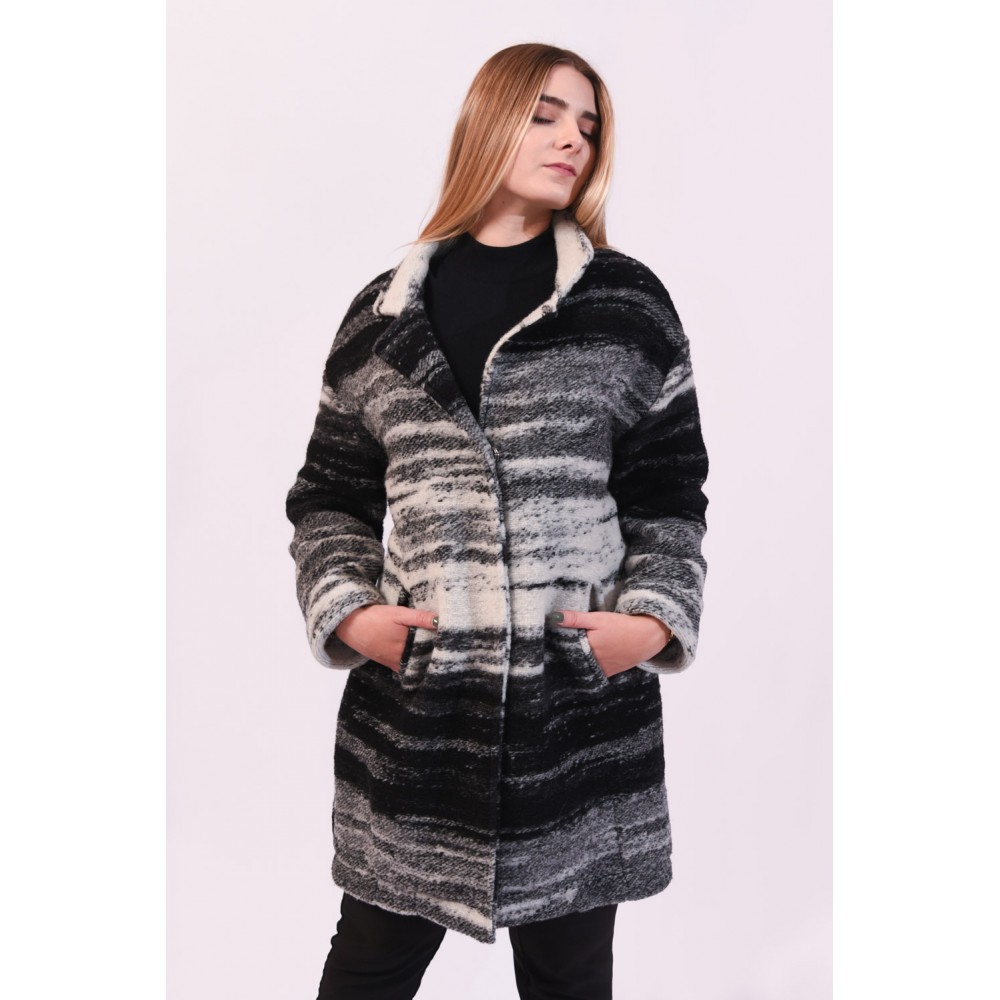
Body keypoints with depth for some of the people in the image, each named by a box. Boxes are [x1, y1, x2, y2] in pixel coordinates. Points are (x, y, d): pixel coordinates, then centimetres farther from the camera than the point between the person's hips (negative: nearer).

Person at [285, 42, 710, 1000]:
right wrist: (346, 609, -3)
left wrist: (658, 617, -7)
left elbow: (669, 493, 6)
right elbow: (331, 496, 12)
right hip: (410, 710, 1)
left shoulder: (627, 304, 4)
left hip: (585, 707, 0)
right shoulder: (386, 314, 8)